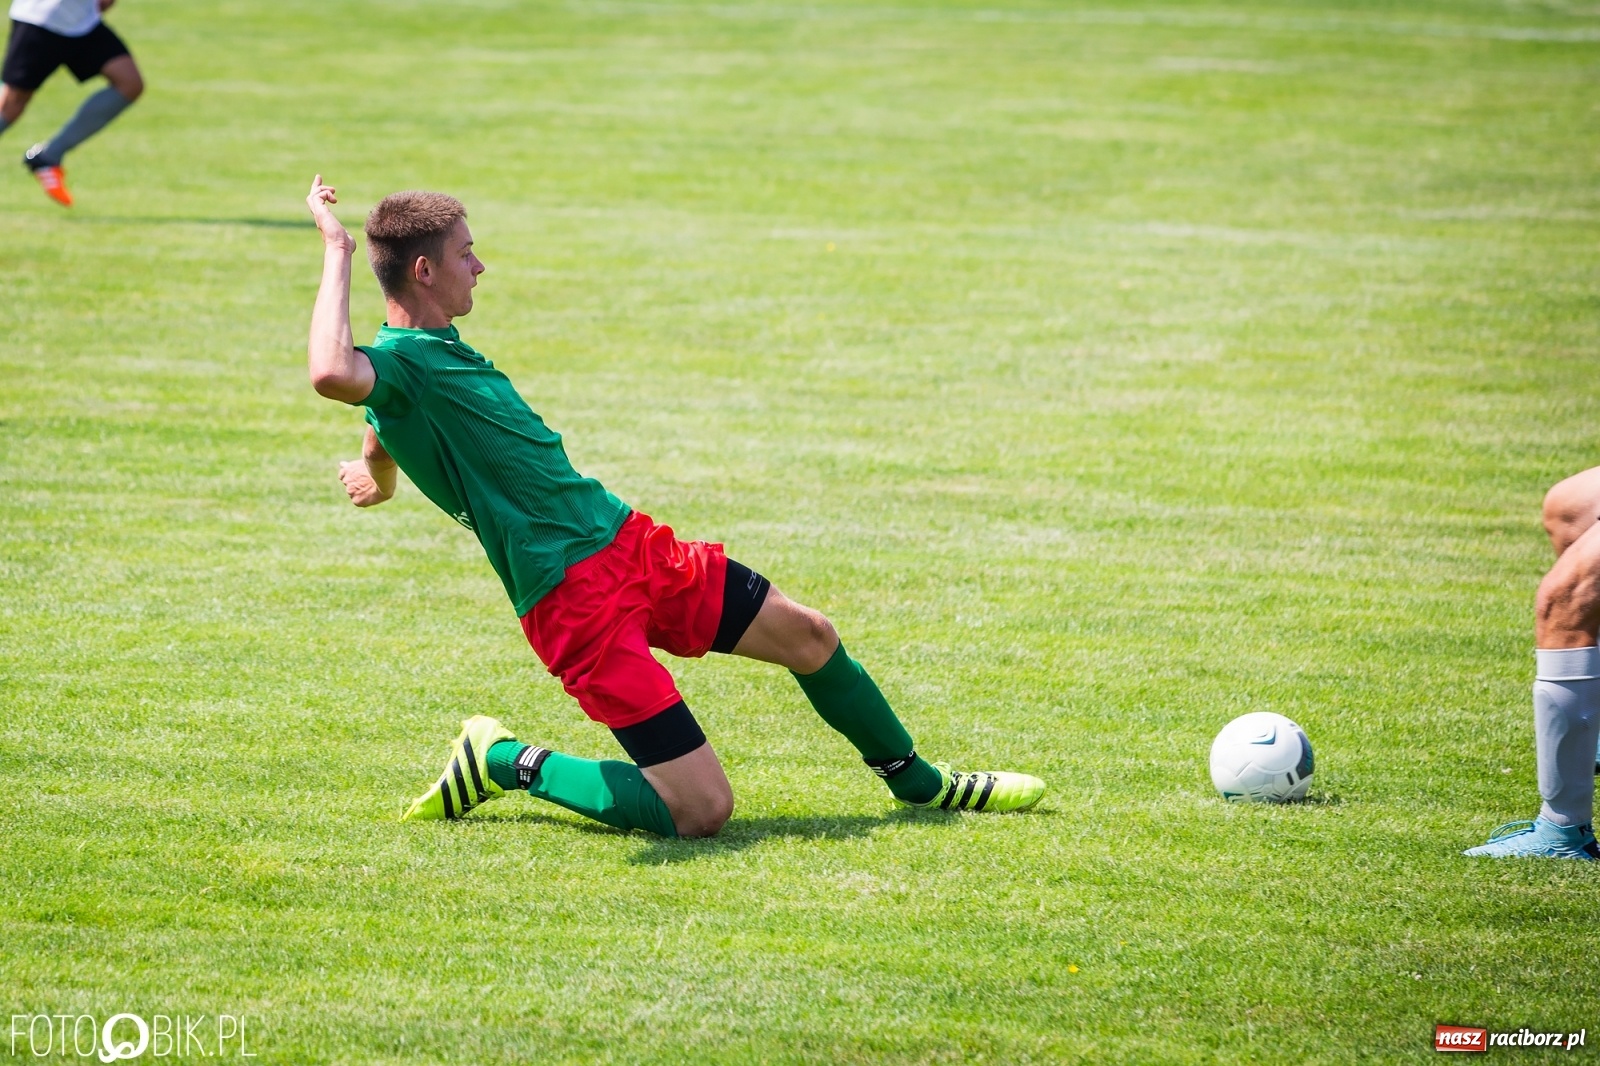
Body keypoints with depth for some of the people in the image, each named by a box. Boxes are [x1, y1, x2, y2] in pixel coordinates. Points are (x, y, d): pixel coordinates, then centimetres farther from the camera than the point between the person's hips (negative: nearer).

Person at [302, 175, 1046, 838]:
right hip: (575, 593, -10)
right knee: (700, 811, -14)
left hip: (628, 541, 10)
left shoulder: (437, 346, 12)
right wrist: (336, 253, -33)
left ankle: (917, 781, 43)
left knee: (808, 636, 19)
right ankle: (507, 763, 5)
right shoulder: (398, 360, -17)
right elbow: (332, 375, -43)